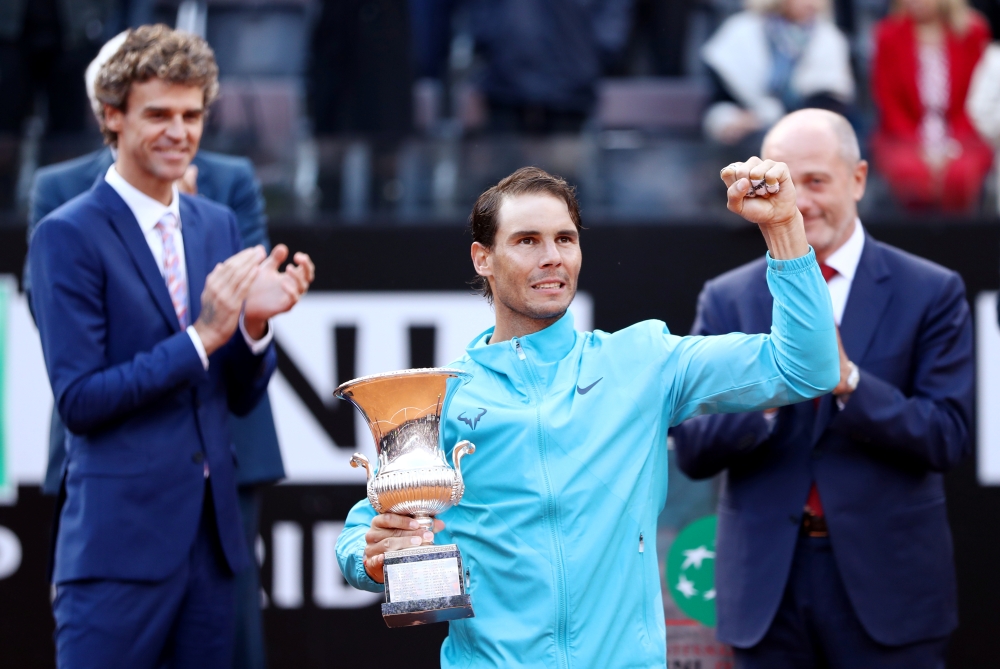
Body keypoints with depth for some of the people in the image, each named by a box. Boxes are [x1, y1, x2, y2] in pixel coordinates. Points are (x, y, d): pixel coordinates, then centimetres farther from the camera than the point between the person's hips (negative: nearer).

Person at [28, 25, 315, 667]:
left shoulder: (218, 224, 12)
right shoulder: (68, 236, -7)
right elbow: (78, 401, -13)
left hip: (213, 532, 6)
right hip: (120, 539, -6)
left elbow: (241, 396, 14)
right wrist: (201, 336, -18)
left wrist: (255, 323, -6)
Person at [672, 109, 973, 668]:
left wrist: (848, 382, -21)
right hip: (768, 584, 2)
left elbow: (948, 437, -7)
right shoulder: (727, 300, 7)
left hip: (885, 581, -2)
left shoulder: (931, 293, 1)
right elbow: (692, 451, 2)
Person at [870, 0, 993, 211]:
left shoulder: (972, 33, 3)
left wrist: (951, 144, -10)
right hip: (904, 136, 0)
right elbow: (889, 102, 1)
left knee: (961, 172, -33)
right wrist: (922, 149, -11)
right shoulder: (889, 35, 1)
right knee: (910, 171, -33)